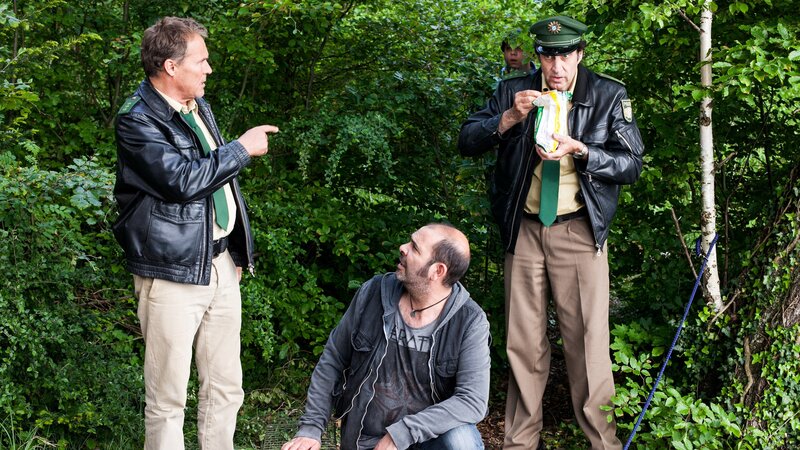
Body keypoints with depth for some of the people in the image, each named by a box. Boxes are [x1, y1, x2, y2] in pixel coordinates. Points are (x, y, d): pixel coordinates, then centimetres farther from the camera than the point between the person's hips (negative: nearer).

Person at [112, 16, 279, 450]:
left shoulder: (199, 106, 14)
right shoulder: (137, 121, -13)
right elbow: (184, 180, -24)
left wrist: (236, 251, 23)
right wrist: (242, 149, -12)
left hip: (220, 264, 8)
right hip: (172, 274, -8)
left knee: (225, 388, 11)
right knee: (168, 398, -2)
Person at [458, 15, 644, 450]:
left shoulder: (609, 96, 0)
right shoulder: (513, 92, 5)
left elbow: (632, 165, -2)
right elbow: (466, 142, 1)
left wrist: (579, 150, -17)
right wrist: (510, 118, -16)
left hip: (580, 232, -2)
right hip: (523, 230, 2)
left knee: (587, 342, -3)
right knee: (523, 343, 8)